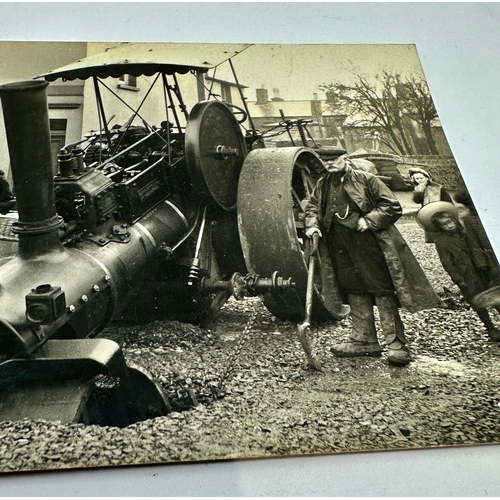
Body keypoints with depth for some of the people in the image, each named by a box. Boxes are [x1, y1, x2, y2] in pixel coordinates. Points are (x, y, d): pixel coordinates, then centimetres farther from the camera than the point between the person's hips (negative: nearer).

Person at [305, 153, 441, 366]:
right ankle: (364, 340, 23)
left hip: (370, 245, -6)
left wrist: (368, 221, -16)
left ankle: (396, 343, 3)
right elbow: (312, 206, 23)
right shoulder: (323, 185, 9)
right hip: (342, 250, 6)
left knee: (383, 292, -4)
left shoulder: (366, 180, -7)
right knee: (355, 292, 12)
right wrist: (312, 225, 3)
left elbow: (392, 207, -7)